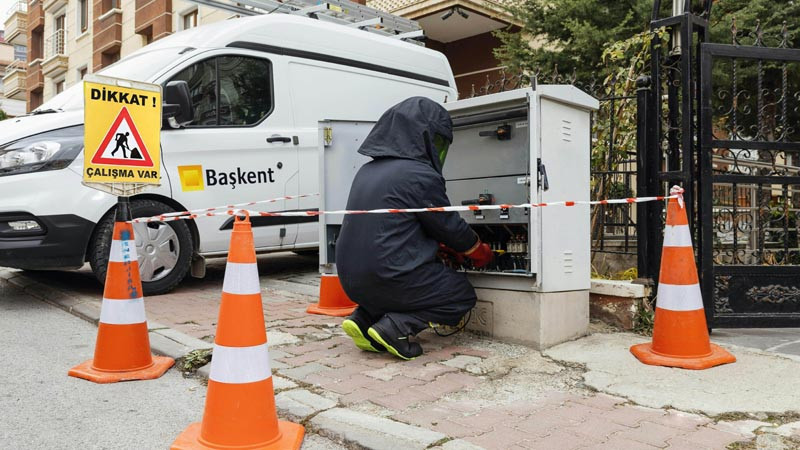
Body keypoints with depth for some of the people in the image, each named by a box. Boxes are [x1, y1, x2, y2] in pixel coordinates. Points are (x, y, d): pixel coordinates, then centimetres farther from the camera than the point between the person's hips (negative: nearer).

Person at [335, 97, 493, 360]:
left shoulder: (368, 170, 12)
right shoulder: (421, 175, -14)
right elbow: (449, 225, -3)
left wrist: (450, 247, 25)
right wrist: (481, 253, 16)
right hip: (388, 276, -8)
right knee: (462, 294, 11)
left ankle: (363, 318, 12)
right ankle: (394, 328, -8)